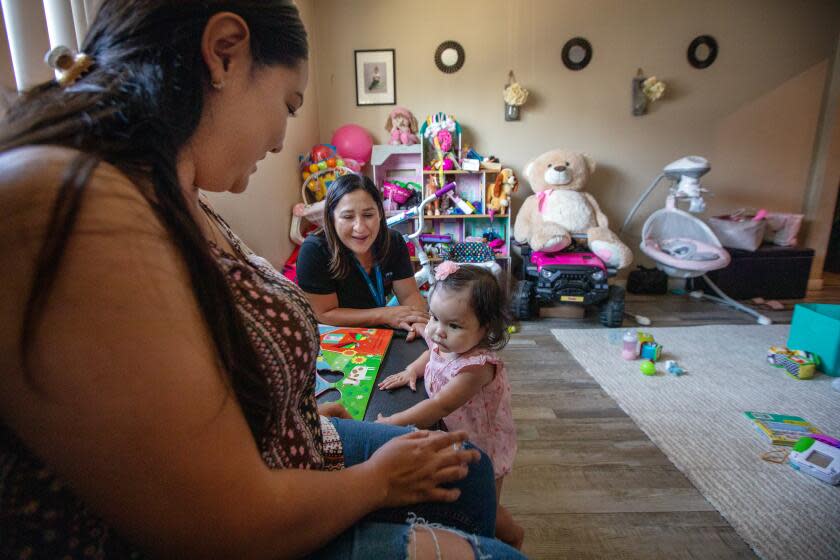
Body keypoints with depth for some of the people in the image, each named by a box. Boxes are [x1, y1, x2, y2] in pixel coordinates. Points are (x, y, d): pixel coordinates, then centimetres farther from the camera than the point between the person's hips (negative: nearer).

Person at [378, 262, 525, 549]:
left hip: (482, 447, -7)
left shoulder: (477, 366, -38)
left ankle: (513, 536, 46)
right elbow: (432, 353, 12)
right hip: (453, 438, 7)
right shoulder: (444, 343, -14)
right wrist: (411, 370, -6)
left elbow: (440, 406, -41)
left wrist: (393, 422, -42)